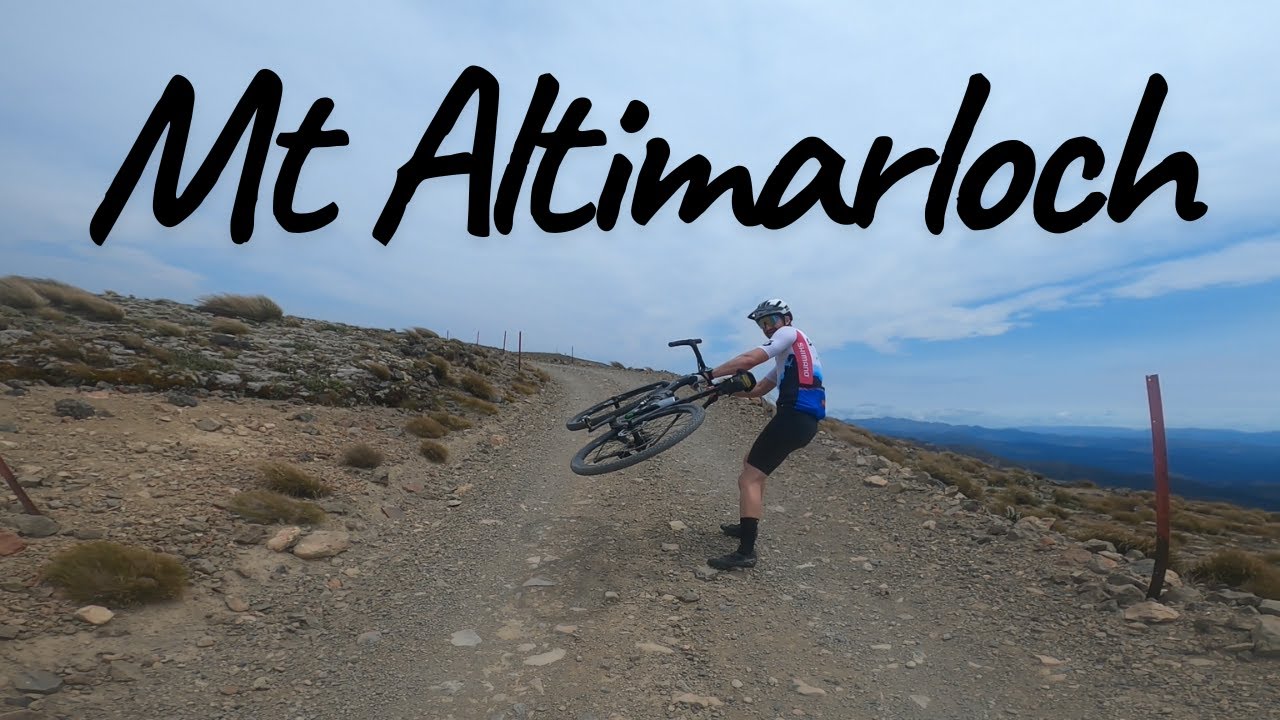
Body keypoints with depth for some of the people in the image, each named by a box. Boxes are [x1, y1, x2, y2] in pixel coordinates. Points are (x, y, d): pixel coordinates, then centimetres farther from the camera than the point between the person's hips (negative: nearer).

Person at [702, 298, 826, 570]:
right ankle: (748, 525, 31)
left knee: (749, 479, -11)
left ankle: (746, 552, -13)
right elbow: (758, 389, 22)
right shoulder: (789, 356, 30)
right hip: (803, 419, 10)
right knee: (751, 461, 25)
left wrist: (710, 374, -11)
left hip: (794, 417, -10)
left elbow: (749, 359, -16)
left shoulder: (790, 333, 1)